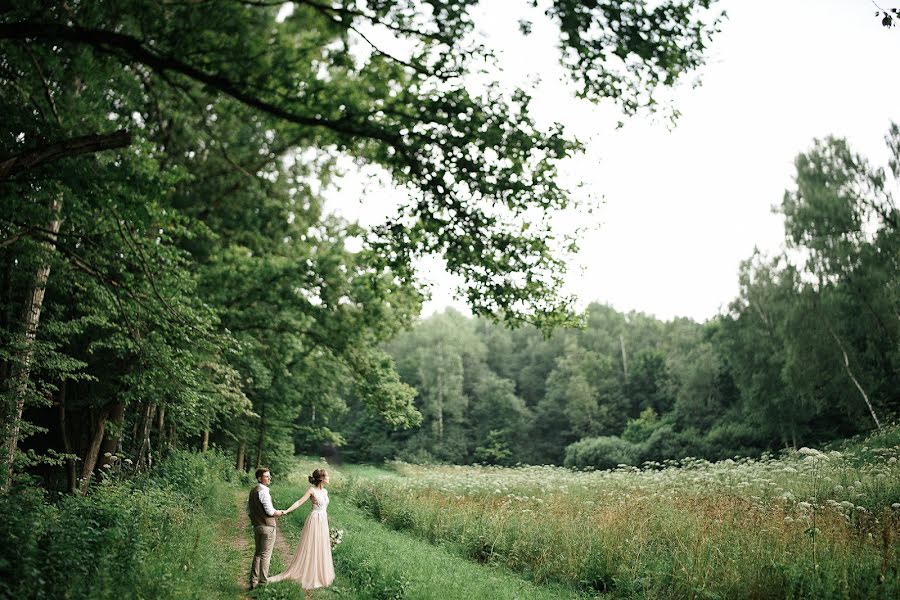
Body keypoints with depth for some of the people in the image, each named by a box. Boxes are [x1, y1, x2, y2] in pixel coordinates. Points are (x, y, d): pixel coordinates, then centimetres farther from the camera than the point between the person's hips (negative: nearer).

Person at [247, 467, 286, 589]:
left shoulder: (252, 491, 10)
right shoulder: (263, 491, -18)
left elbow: (248, 510, 17)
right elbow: (270, 511, -20)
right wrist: (280, 513, -3)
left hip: (257, 526, 8)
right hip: (268, 526, -8)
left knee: (258, 553, 16)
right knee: (265, 555, 1)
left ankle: (253, 582, 20)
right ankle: (263, 582, 6)